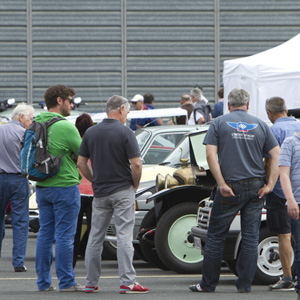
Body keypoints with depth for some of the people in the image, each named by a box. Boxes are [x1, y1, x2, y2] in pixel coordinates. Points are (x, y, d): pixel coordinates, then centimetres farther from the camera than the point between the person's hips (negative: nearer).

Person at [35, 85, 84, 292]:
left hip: (42, 187, 7)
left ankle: (43, 281, 12)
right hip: (64, 186, -7)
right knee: (64, 236, -3)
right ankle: (66, 282, 0)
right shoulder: (65, 127, -15)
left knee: (45, 234, 10)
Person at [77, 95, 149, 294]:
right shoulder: (125, 133, -10)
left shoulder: (91, 132, 5)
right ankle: (127, 282, -8)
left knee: (95, 238, 10)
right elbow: (136, 164, -15)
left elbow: (81, 163, 6)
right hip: (123, 191, -4)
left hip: (100, 193, 4)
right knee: (124, 237, -4)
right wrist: (135, 185, 1)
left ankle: (91, 283, 13)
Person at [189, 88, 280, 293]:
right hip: (256, 188, 2)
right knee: (251, 237, 7)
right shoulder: (260, 125, 8)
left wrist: (222, 184, -11)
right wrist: (270, 185, -3)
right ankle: (245, 284, 7)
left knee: (216, 236, 6)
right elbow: (277, 155, 0)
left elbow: (211, 155, -10)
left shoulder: (219, 123, 2)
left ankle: (208, 284, 10)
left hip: (231, 188, -2)